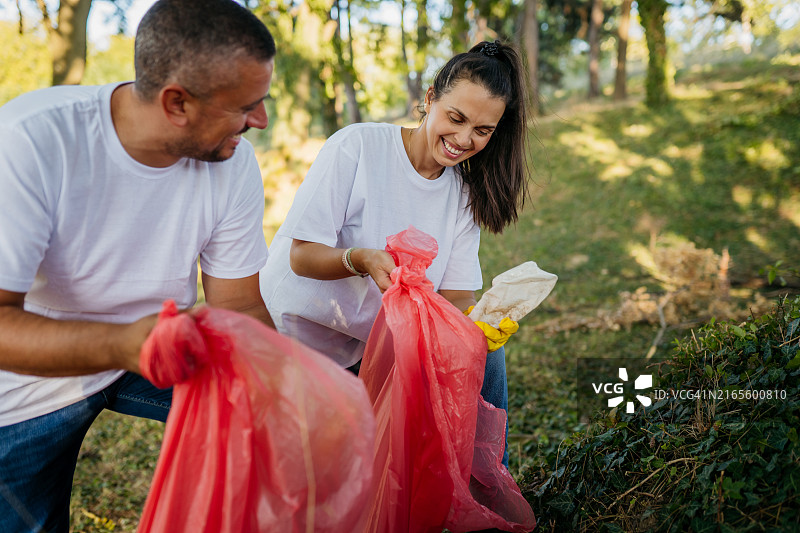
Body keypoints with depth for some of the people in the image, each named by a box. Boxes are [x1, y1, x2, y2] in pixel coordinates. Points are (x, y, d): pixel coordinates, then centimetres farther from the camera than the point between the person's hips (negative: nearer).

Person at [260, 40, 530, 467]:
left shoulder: (464, 192, 1)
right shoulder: (357, 146, -16)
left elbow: (455, 295, -6)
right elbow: (301, 255, -19)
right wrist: (362, 259, -38)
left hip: (378, 342, 5)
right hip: (297, 336, -5)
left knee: (483, 351, -6)